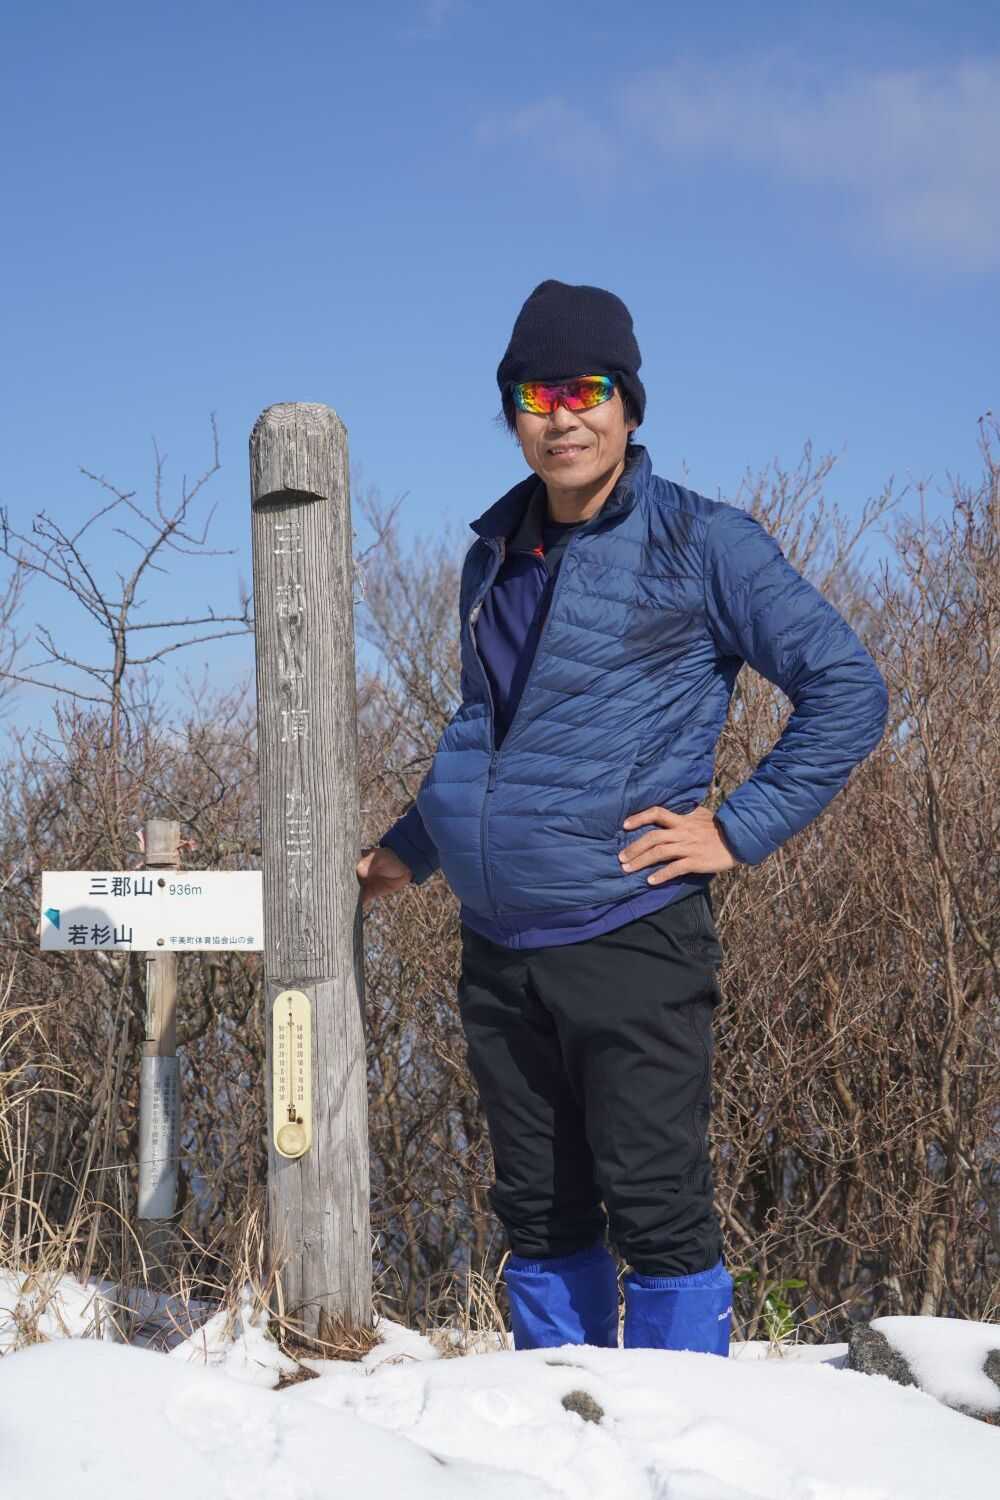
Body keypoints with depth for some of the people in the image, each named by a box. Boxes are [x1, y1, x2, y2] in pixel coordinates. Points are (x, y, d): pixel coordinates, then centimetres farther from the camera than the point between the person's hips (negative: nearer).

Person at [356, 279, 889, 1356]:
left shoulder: (699, 543, -5)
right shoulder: (496, 553, 14)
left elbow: (847, 689, -6)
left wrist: (740, 830, -11)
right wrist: (406, 850, 25)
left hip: (627, 939, -6)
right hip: (497, 951, 6)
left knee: (655, 1211, -3)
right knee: (537, 1214, 13)